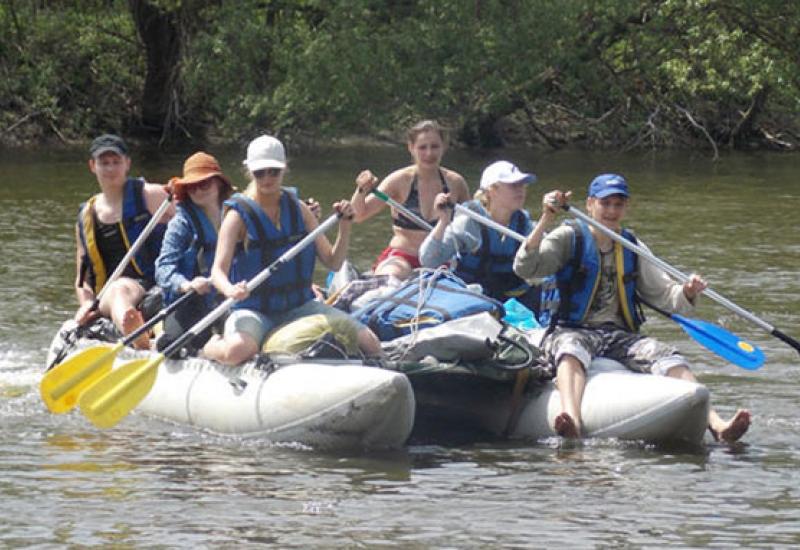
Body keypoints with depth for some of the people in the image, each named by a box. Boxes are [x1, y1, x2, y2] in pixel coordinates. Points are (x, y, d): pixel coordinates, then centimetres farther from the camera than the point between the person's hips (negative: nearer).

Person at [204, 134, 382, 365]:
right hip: (254, 311, -4)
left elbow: (333, 263, 8)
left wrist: (345, 225, -9)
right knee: (238, 350, -38)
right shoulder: (239, 215, -5)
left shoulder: (299, 210, 8)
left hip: (299, 306, 4)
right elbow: (218, 270, -16)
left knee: (368, 342, -18)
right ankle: (211, 346, 0)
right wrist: (230, 290, -39)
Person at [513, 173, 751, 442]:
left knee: (670, 359, -22)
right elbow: (525, 268, -10)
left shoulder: (632, 248, 19)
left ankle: (716, 425, -39)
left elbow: (662, 294, 15)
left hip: (620, 335, 4)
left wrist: (687, 293, -8)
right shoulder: (568, 238, 5)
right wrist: (545, 220, -21)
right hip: (571, 331, -4)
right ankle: (572, 424, -67)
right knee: (571, 351, -40)